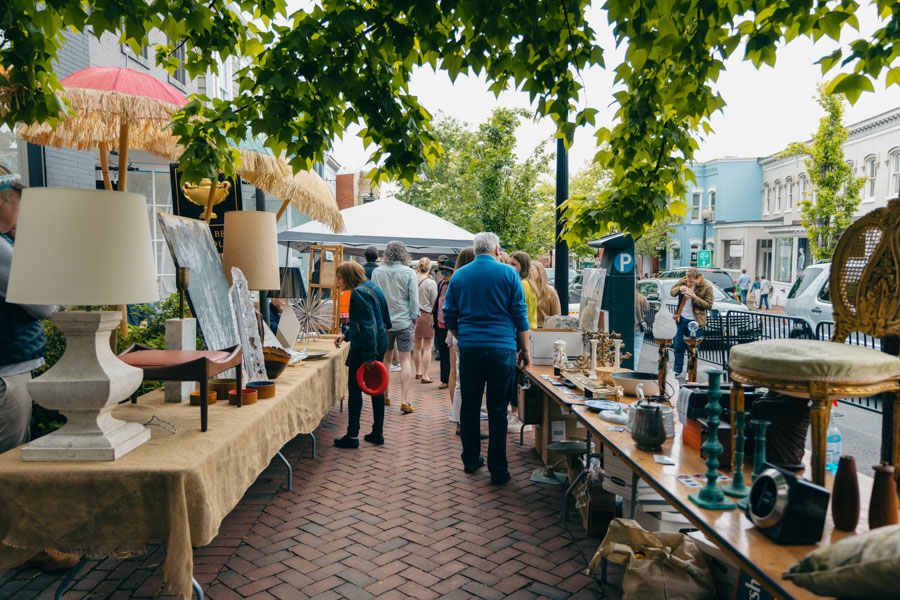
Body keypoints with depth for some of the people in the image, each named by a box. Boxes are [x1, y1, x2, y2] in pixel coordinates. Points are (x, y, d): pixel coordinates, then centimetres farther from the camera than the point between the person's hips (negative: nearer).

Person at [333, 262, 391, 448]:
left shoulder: (358, 293, -16)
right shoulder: (373, 287, 14)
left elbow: (367, 325, -22)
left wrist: (368, 355, -23)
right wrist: (346, 335, 19)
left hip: (364, 347, -10)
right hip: (379, 343, 10)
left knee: (354, 389, 0)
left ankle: (352, 436, 7)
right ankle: (377, 433, 21)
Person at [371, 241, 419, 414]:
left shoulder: (377, 272, -1)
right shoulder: (409, 273, -8)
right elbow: (414, 299, -6)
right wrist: (414, 318, 6)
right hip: (404, 321, -2)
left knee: (385, 359, 16)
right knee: (405, 360, 1)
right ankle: (404, 401, -3)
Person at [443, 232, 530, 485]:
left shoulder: (459, 276, 8)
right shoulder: (508, 274, -1)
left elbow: (449, 317, 12)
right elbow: (520, 315, -1)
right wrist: (525, 349, 7)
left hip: (469, 350, 3)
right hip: (502, 350, -2)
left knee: (469, 407, 13)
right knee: (498, 410, 3)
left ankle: (470, 461, 25)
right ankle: (498, 470, 8)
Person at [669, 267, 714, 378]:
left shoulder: (706, 287, -10)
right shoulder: (682, 281, 0)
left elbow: (709, 305, -9)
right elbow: (672, 292, 10)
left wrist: (695, 298, -21)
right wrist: (679, 289, -12)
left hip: (695, 322, -4)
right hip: (681, 319, 4)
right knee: (678, 347, 10)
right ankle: (677, 371, 23)